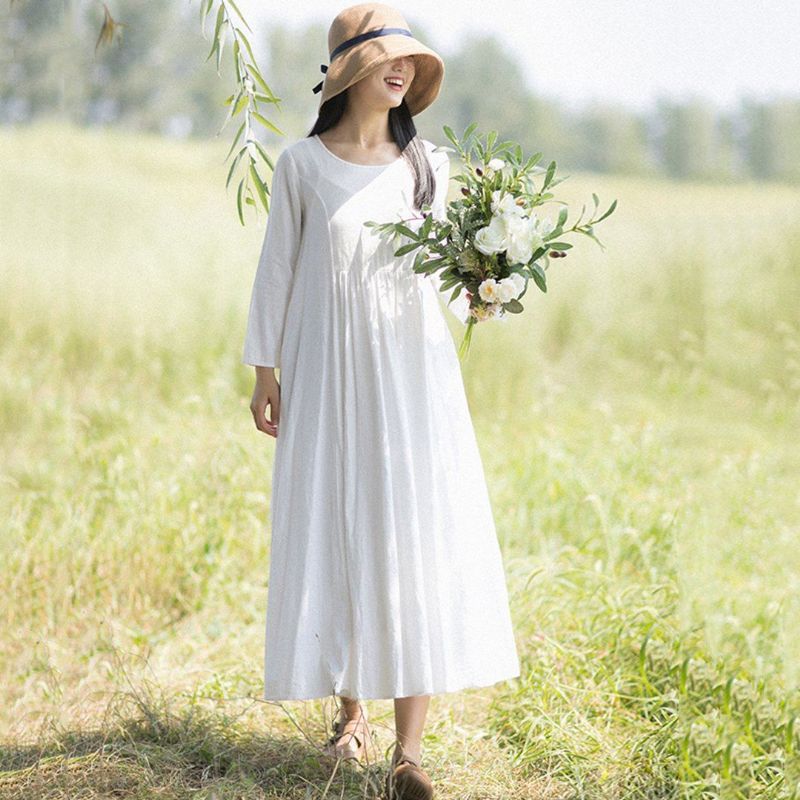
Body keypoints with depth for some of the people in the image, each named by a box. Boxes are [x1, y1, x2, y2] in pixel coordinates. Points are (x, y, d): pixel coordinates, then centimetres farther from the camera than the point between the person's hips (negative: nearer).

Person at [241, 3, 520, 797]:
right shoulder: (301, 164, 2)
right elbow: (277, 267, 5)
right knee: (332, 538, 3)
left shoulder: (426, 164, 8)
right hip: (328, 374, -1)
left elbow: (441, 266, 10)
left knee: (416, 540, -7)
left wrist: (472, 295, -11)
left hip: (412, 368, 1)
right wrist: (265, 368, 2)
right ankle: (350, 711, 22)